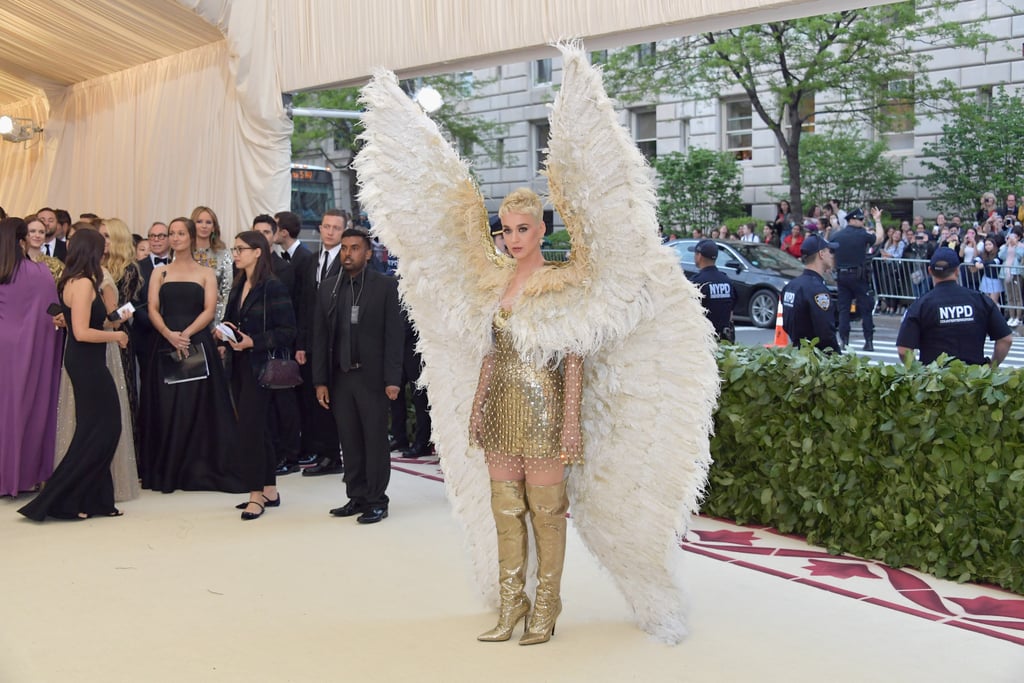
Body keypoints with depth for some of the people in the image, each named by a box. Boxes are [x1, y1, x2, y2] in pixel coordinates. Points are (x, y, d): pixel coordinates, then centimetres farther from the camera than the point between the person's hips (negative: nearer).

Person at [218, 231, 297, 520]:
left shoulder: (274, 288, -11)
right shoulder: (238, 287, 13)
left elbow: (287, 331, -14)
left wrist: (252, 341, -19)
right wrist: (223, 332, -3)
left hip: (260, 366, -8)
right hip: (239, 366, 8)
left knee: (249, 428, -9)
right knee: (258, 428, 12)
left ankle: (256, 494, 0)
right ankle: (269, 491, 20)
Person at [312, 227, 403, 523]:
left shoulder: (386, 286, -3)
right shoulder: (327, 287, 9)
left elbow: (394, 335, -6)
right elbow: (320, 337, 9)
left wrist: (392, 379, -12)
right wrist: (320, 381, 4)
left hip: (372, 377, -4)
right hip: (340, 377, 4)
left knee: (375, 441, 1)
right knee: (350, 442, 9)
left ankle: (376, 501, 10)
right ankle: (356, 497, 19)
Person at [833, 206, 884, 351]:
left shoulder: (835, 235, 2)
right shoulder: (862, 235, -6)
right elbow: (880, 238, 10)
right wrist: (877, 220, 21)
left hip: (841, 275, 3)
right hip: (858, 275, -3)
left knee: (843, 308, 6)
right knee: (865, 308, 3)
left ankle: (844, 341, 2)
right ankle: (869, 341, 1)